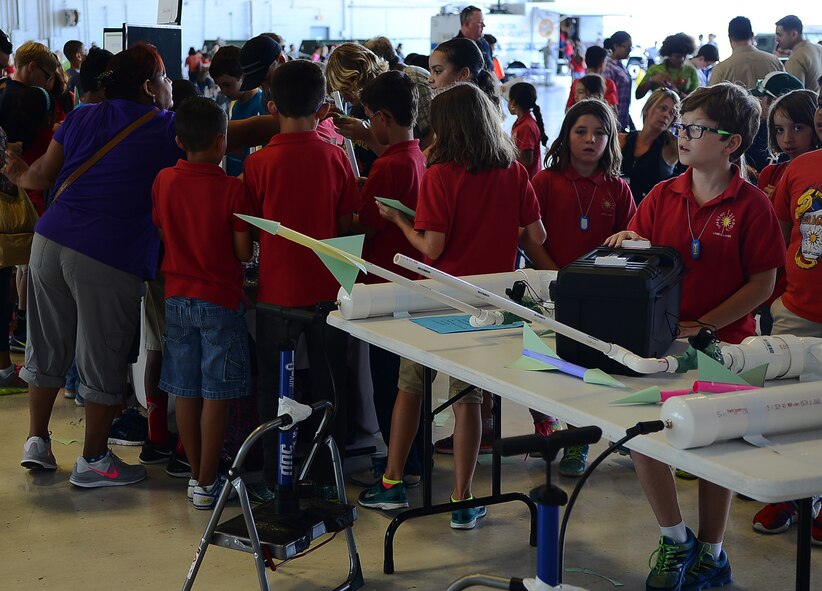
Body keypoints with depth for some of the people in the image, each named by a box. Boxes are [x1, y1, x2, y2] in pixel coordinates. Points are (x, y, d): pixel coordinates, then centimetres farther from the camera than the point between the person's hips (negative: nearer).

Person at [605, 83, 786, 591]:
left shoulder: (751, 205, -8)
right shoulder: (661, 197, 4)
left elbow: (763, 284, -9)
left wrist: (700, 325, -16)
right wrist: (626, 244, -16)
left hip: (724, 344, -3)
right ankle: (675, 538, 15)